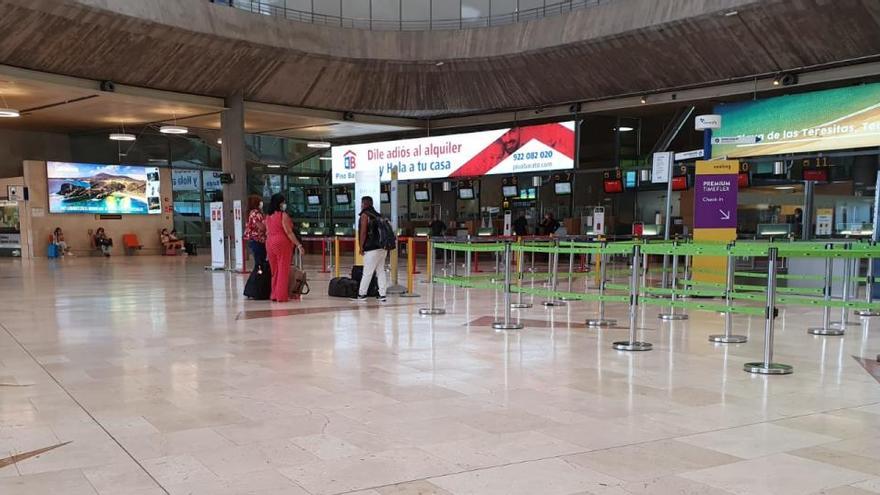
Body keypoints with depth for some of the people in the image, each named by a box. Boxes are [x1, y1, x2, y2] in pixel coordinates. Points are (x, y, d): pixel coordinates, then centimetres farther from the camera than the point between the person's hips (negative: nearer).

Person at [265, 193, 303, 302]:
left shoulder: (268, 216, 10)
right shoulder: (283, 215, -12)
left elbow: (267, 232, 13)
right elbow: (289, 232, -14)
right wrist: (298, 245, -10)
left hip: (270, 244, 7)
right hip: (282, 244, -7)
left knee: (274, 270, 13)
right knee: (283, 270, -2)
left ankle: (274, 295, 15)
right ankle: (282, 296, -2)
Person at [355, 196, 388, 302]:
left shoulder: (364, 215, -4)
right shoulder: (378, 215, 17)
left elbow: (363, 232, -9)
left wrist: (361, 247, -4)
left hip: (372, 249, -7)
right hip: (383, 247, 7)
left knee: (367, 272, -3)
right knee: (381, 271, 9)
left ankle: (361, 294, 1)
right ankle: (382, 294, 8)